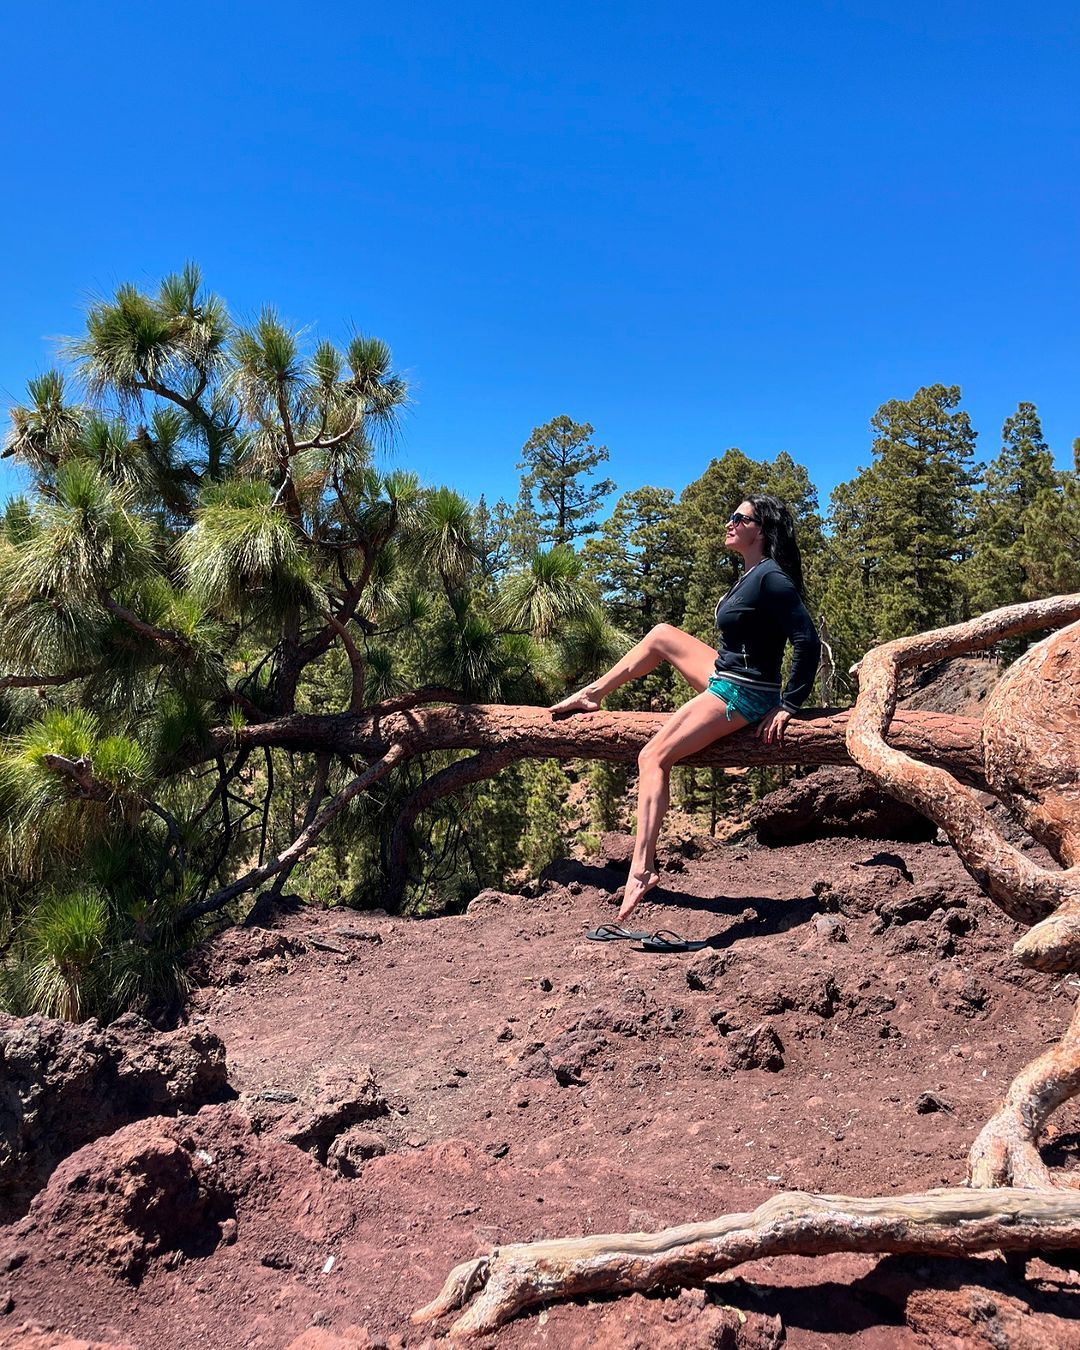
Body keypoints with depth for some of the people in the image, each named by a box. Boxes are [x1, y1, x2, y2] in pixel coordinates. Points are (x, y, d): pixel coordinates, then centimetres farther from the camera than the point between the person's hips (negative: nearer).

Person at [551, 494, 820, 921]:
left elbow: (808, 641, -24)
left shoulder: (771, 578, -19)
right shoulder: (752, 573, 10)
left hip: (741, 695, -10)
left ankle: (642, 869, -19)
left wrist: (789, 706, -21)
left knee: (654, 758, -15)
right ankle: (592, 694, 24)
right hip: (724, 677, 10)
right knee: (661, 634, 17)